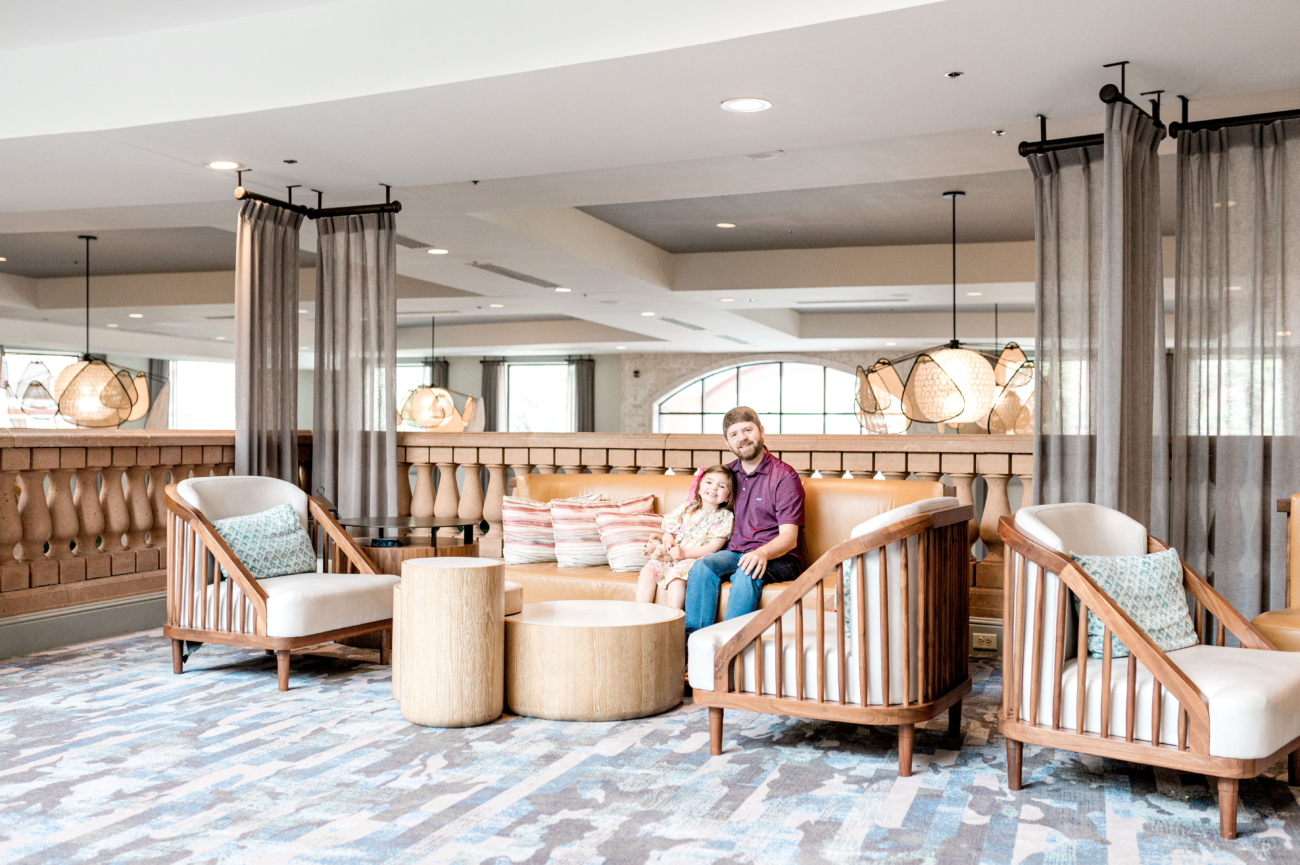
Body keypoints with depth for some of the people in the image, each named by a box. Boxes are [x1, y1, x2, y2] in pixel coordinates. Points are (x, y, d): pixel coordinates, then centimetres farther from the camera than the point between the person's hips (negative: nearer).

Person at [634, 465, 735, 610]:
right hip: (671, 557, 5)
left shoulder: (724, 516, 1)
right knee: (647, 571, -19)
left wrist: (684, 553, -19)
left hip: (697, 559, -5)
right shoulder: (687, 508, 14)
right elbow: (669, 532, 16)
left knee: (677, 574, -35)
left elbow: (714, 546, -9)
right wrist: (668, 542, -10)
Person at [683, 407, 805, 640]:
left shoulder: (784, 477, -3)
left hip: (777, 559, -4)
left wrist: (762, 553, -33)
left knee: (748, 572, -37)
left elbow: (789, 538, -11)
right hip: (734, 554, 4)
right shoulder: (727, 473, 15)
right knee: (701, 567, -27)